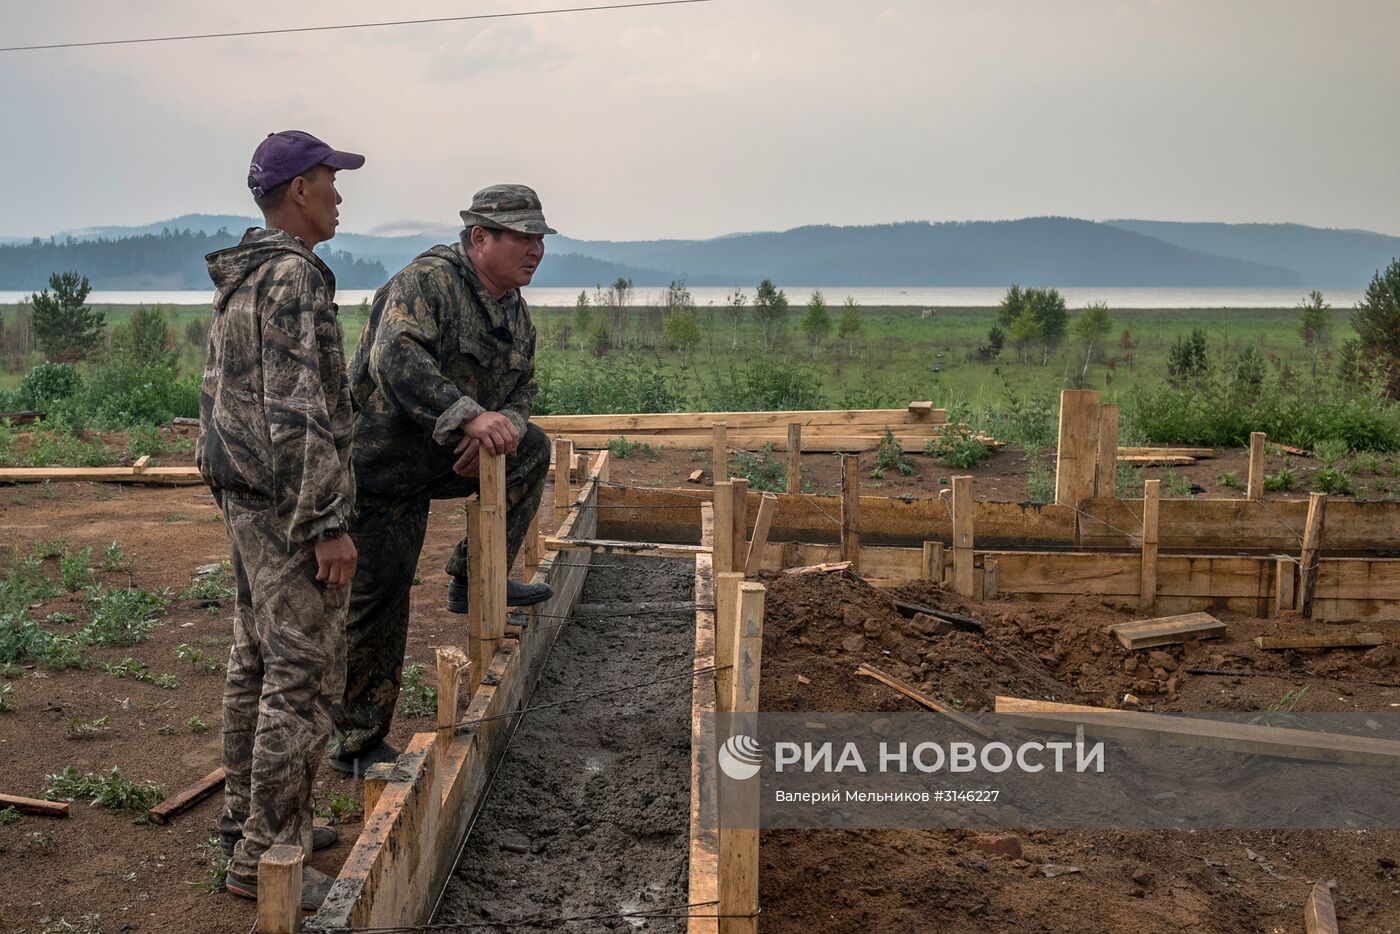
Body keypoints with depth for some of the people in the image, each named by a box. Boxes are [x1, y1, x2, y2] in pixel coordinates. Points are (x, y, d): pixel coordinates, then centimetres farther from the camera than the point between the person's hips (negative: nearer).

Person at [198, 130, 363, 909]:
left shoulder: (240, 281, 13)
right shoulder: (294, 277, -18)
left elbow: (221, 394, 19)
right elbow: (296, 413, -24)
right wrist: (329, 523, -23)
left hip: (247, 500, 10)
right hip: (291, 508, -10)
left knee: (259, 663, 17)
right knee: (306, 677, -5)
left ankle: (250, 819, 28)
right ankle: (267, 857, 2)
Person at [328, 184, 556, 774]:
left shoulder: (517, 315, 9)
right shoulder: (428, 281, -18)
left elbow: (522, 390, 12)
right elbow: (396, 359, -33)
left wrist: (505, 426, -13)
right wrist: (470, 416, -41)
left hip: (440, 457, 8)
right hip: (379, 464, -8)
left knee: (532, 449, 1)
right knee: (378, 605, -5)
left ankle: (474, 578, 8)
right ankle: (356, 745, 9)